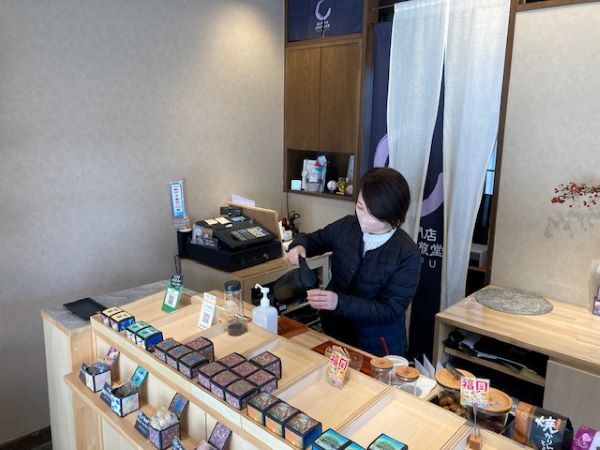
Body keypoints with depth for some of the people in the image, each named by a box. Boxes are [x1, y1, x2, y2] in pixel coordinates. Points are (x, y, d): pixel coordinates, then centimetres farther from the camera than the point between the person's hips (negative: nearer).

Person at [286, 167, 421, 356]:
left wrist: (339, 302, -33)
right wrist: (300, 246, -14)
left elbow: (390, 310, -22)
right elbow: (314, 239, 9)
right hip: (334, 331, 4)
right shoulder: (346, 226, -8)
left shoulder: (407, 255, -21)